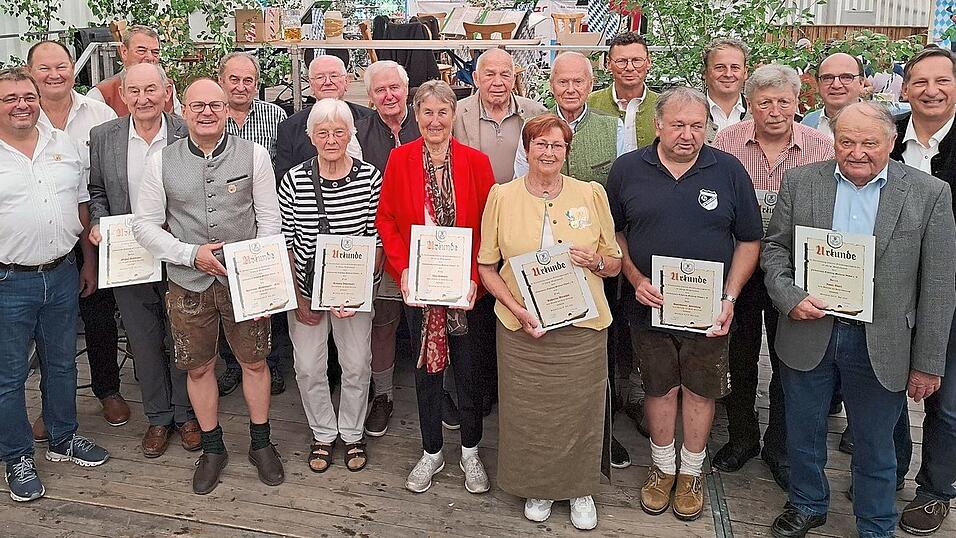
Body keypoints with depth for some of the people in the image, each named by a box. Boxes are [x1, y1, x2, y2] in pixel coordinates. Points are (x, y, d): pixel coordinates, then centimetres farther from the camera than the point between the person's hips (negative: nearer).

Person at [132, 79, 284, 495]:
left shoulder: (253, 155, -4)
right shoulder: (161, 163, -1)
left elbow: (269, 221, -2)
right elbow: (144, 225, 0)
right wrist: (192, 254, -13)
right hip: (188, 284, 1)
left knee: (254, 362, 10)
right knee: (199, 368, 12)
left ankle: (261, 443, 30)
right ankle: (212, 448, 32)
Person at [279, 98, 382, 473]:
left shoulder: (370, 178, -8)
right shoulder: (293, 181, -7)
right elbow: (284, 243, -3)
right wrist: (298, 298, -7)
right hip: (305, 291, 1)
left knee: (357, 365, 10)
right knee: (308, 367, 10)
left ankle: (352, 434, 34)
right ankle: (322, 434, 33)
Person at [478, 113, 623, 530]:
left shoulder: (591, 194, 2)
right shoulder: (502, 196, 0)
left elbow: (614, 263, 10)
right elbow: (486, 266, 2)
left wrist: (596, 261, -13)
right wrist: (517, 309, -12)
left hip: (583, 325, 1)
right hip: (522, 328, 0)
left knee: (581, 409, 8)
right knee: (527, 410, 8)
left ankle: (581, 488, 32)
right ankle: (536, 486, 33)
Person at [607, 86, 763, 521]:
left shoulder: (729, 171, -4)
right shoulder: (627, 169, -3)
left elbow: (749, 240, 2)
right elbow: (614, 232, 6)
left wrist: (730, 297, -8)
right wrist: (636, 280, -9)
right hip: (649, 306, 1)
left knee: (700, 390, 12)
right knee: (659, 388, 14)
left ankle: (691, 473, 32)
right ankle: (663, 468, 34)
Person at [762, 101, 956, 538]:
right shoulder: (800, 181, -1)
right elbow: (774, 247, 4)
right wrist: (790, 298, -15)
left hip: (880, 345, -1)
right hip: (807, 332, 2)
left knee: (875, 445, 15)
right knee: (803, 433, 18)